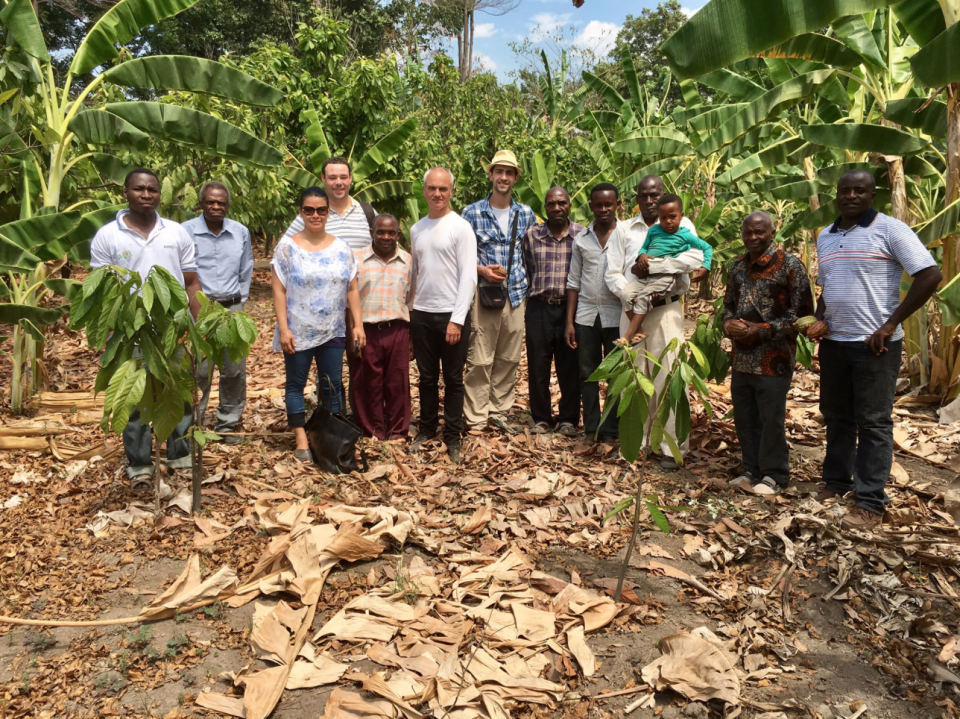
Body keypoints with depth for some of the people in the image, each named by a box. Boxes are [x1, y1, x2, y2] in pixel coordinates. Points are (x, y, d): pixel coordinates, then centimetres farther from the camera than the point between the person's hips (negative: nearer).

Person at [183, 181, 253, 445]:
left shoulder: (241, 232, 7)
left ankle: (227, 425, 21)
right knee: (198, 372, -4)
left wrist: (239, 301, 12)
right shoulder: (185, 231, -4)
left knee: (235, 371, 7)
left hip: (232, 308, 4)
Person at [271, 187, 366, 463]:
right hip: (298, 332, -2)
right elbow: (279, 291, -6)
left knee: (332, 385, 8)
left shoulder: (342, 248, 5)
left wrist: (358, 324, 0)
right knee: (296, 385, 5)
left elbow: (352, 289, 6)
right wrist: (283, 329, -12)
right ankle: (302, 441, 14)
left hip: (333, 332, 2)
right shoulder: (287, 246, -3)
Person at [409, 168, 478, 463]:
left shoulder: (460, 227, -7)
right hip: (421, 314, 5)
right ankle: (427, 429, 26)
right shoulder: (416, 229, 11)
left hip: (451, 314, -5)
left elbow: (468, 277, -12)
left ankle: (452, 436, 15)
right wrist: (410, 310, 8)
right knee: (427, 378, 13)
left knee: (453, 380, 5)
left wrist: (457, 319, -16)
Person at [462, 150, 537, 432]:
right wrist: (482, 270, -12)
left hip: (516, 295, 4)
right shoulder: (473, 213, 1)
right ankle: (476, 420, 5)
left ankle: (498, 412, 21)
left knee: (509, 359, 9)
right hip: (484, 293, -3)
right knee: (480, 360, -4)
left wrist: (526, 282, 8)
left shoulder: (526, 214, 10)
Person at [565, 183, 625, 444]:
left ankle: (610, 430, 15)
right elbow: (573, 282, 9)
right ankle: (592, 428, 19)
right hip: (586, 316, 3)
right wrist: (569, 322, 4)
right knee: (587, 374, 8)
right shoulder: (581, 239, 8)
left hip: (616, 317, -2)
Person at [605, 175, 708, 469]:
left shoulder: (680, 224, 3)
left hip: (666, 310, -3)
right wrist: (635, 296, -14)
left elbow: (696, 259, -16)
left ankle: (672, 448, 3)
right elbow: (612, 273, 3)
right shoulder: (625, 230, 11)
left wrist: (651, 265, -18)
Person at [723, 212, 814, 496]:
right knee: (744, 417, 12)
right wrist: (729, 324, -4)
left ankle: (774, 475, 17)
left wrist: (761, 331, -17)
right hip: (742, 357, 6)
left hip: (774, 358, -6)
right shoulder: (737, 267, 12)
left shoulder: (789, 265, -7)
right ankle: (753, 471, 26)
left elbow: (801, 312, -9)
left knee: (771, 419, 1)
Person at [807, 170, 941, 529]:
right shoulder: (825, 237, 11)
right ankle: (836, 482, 30)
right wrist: (820, 322, 1)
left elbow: (930, 275, -13)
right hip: (833, 342, 6)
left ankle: (871, 502, 7)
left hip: (875, 344, -6)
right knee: (837, 417, 15)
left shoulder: (889, 229, -8)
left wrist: (890, 325, -15)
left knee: (873, 423, 0)